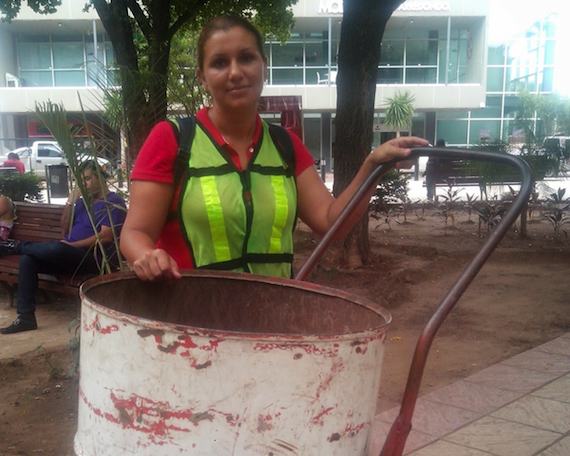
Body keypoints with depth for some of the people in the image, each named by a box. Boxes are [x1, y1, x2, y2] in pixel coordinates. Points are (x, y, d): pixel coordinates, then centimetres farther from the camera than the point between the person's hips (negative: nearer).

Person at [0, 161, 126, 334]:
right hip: (69, 255, 8)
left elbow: (106, 236, -15)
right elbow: (65, 231, 17)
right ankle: (25, 317, -15)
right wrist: (70, 203, 4)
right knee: (28, 259, -13)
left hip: (93, 257, -8)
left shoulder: (114, 202, -3)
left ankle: (19, 246, -2)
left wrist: (72, 245, -16)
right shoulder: (83, 200, 20)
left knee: (57, 248, -35)